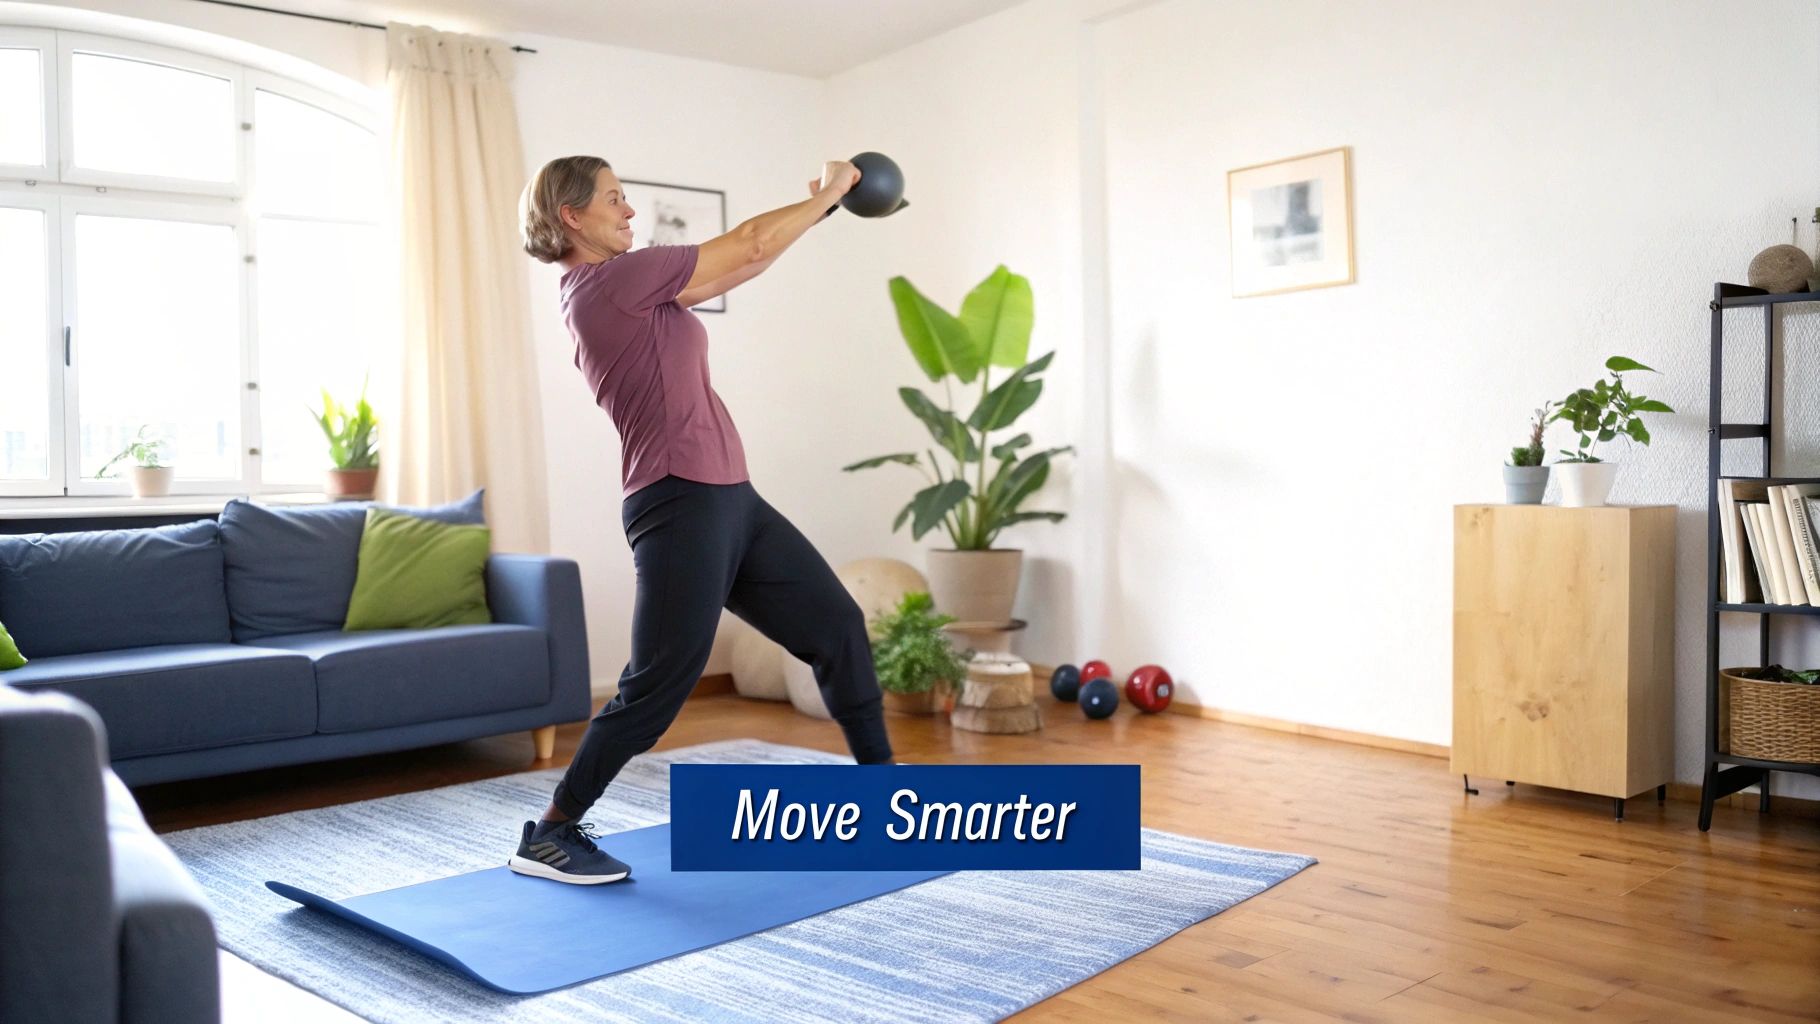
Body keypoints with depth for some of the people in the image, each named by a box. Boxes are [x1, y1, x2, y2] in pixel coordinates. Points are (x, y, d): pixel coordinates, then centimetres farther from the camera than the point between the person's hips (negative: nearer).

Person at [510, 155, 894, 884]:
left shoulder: (613, 292, 16)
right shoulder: (612, 279, -11)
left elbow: (735, 267, 22)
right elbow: (748, 244, -6)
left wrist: (819, 208, 22)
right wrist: (827, 194, 8)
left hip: (727, 499, 10)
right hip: (681, 507, -10)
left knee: (836, 625, 13)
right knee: (657, 688, -3)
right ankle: (549, 835, 12)